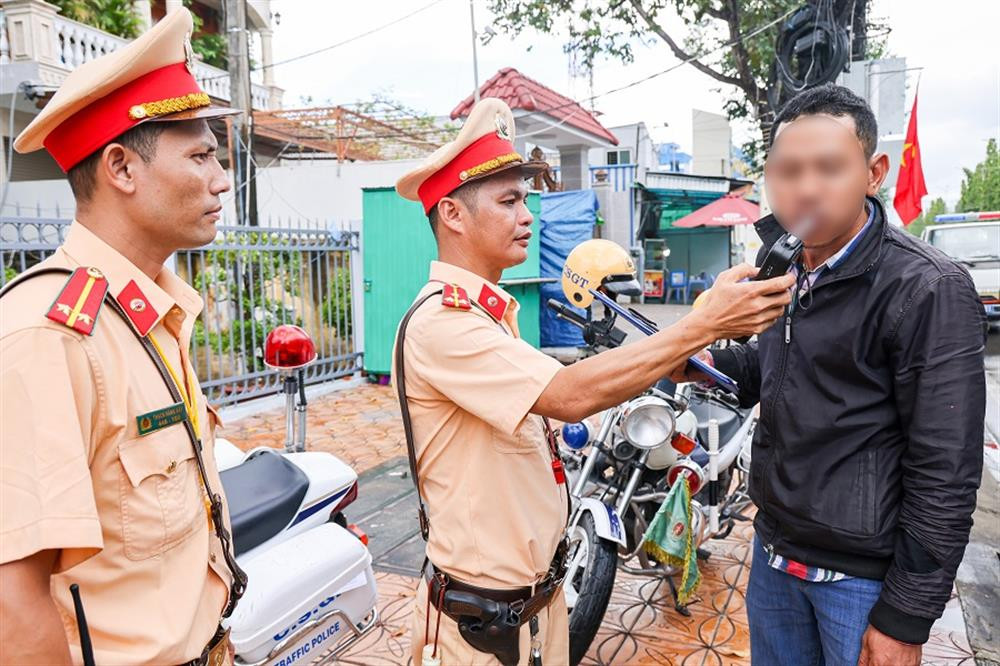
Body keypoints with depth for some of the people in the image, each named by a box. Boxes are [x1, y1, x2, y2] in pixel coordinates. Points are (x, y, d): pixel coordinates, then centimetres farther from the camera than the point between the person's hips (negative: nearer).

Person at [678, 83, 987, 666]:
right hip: (774, 551, 6)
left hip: (863, 575, -6)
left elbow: (946, 474, -17)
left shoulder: (928, 289, -18)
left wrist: (905, 617, -14)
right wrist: (712, 365, 0)